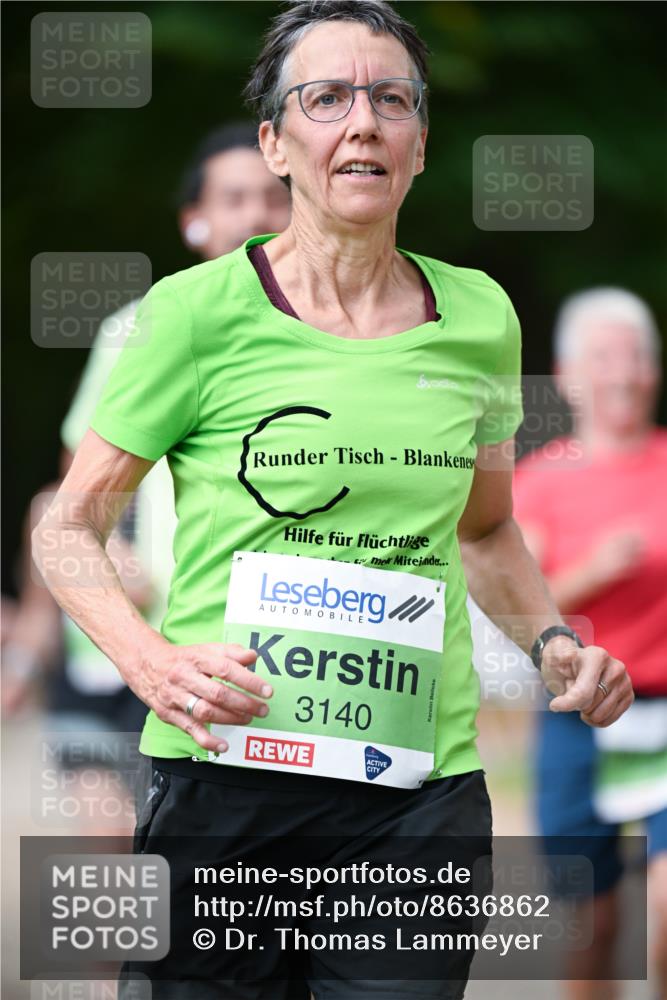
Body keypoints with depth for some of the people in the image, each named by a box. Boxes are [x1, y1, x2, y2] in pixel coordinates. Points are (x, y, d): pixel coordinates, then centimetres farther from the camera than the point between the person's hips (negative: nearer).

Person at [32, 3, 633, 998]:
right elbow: (69, 525, 3)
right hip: (227, 776, -3)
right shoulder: (201, 311, -3)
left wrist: (554, 640, 7)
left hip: (423, 792, 3)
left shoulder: (477, 318, 8)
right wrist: (149, 661, -14)